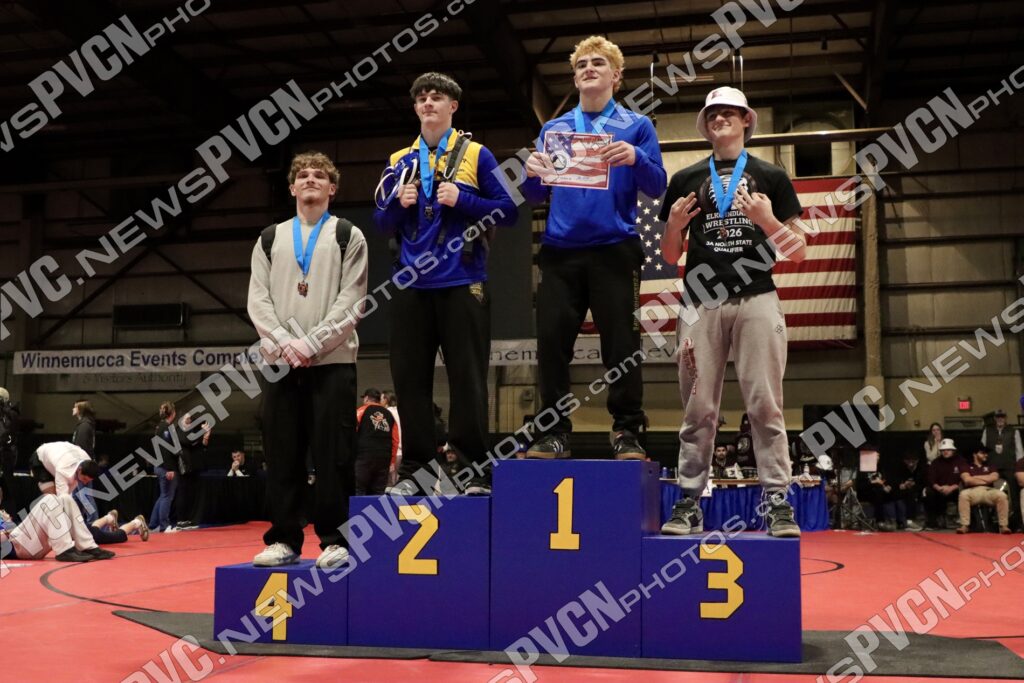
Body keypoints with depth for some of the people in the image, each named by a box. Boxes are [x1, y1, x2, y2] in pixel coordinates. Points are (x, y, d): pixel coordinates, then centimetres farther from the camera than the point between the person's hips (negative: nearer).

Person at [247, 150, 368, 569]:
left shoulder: (348, 236, 8)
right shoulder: (270, 239, 16)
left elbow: (351, 302, -2)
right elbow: (257, 301, 7)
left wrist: (312, 343, -12)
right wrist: (286, 343, -9)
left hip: (332, 361, -3)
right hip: (281, 362, 3)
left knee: (333, 456, -3)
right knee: (282, 456, 4)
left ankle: (335, 541, 3)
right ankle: (284, 539, 12)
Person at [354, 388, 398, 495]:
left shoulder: (362, 411, 5)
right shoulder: (389, 414, 16)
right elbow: (395, 440, 10)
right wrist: (392, 461, 14)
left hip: (363, 457, -4)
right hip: (384, 458, 4)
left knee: (358, 491, -3)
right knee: (378, 492, 8)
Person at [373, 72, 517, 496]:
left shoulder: (476, 155, 5)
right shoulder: (400, 161, 15)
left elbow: (508, 210, -1)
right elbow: (382, 222, 16)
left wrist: (462, 199, -13)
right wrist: (398, 203, -4)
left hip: (461, 283, -3)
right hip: (411, 285, 4)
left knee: (467, 379, -2)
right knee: (410, 379, 4)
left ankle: (475, 469, 7)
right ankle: (416, 469, 12)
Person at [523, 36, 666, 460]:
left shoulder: (636, 126, 10)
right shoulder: (553, 129, 17)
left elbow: (656, 188, 2)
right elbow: (536, 196, 15)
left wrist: (636, 158, -17)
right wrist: (533, 173, -7)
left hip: (614, 250, -2)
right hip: (560, 250, 3)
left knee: (621, 345, -3)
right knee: (552, 342, 0)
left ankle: (627, 433, 5)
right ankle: (554, 432, 8)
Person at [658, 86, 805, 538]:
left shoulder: (770, 176, 12)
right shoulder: (686, 179, 16)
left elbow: (798, 253, 8)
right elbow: (670, 256, 16)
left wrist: (768, 221, -10)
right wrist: (674, 224, -4)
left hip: (756, 301, -1)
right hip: (700, 303, 1)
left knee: (765, 405, -4)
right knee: (697, 408, 1)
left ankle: (778, 502, -1)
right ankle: (689, 503, 6)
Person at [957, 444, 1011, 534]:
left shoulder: (990, 467, 26)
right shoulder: (967, 466, 17)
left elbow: (994, 477, 4)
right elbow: (967, 480, -3)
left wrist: (975, 477, 3)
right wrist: (986, 480, 4)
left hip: (988, 491, 2)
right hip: (973, 491, -2)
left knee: (1002, 495, -31)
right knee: (963, 494, -38)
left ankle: (1003, 526, -28)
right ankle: (965, 525, -37)